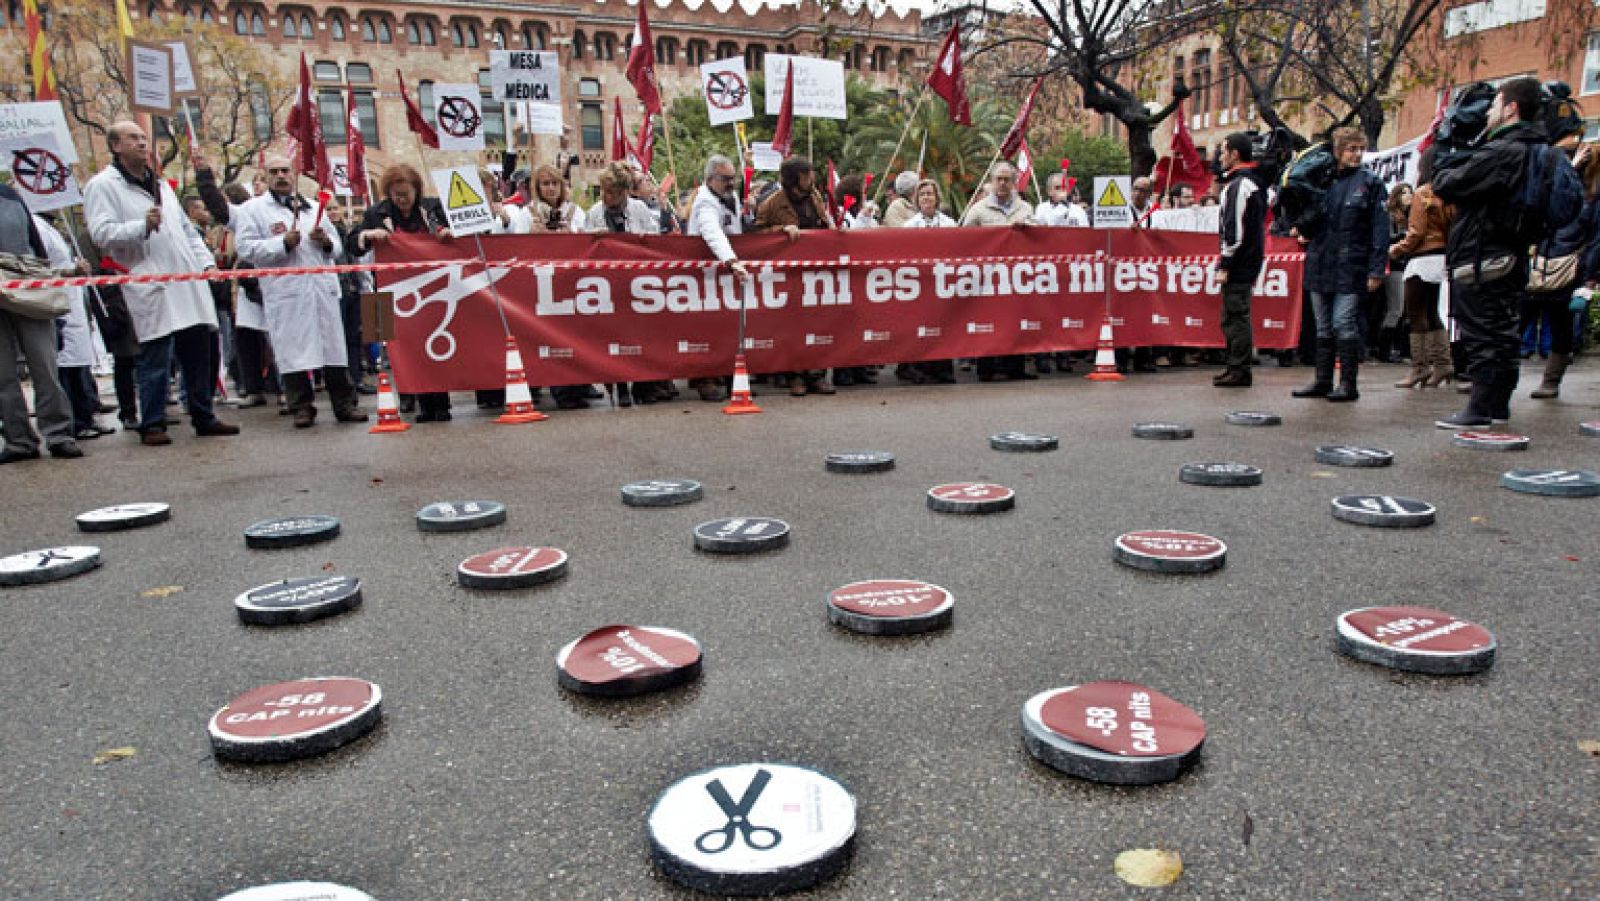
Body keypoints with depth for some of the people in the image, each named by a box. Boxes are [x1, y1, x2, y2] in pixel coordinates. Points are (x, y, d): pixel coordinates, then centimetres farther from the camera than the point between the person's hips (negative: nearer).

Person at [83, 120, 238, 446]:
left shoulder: (160, 184, 24)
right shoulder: (102, 185, 1)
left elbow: (187, 230, 26)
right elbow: (101, 233, -10)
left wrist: (206, 261, 13)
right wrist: (142, 226, -23)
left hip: (188, 283, 6)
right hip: (150, 288, -6)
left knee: (198, 352, 7)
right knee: (155, 358, -4)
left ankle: (203, 417, 15)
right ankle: (152, 425, 5)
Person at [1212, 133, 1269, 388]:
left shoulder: (1237, 185, -14)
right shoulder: (1255, 181, 18)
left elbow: (1235, 229, -20)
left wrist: (1225, 265, -17)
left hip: (1238, 263, -10)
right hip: (1251, 261, 10)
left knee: (1235, 316, -7)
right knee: (1236, 316, 15)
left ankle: (1239, 371, -4)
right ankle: (1237, 367, 20)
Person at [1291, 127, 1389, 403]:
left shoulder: (1370, 183, 0)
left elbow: (1380, 229, -5)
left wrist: (1377, 269, -12)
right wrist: (1306, 232, 5)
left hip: (1350, 269, -5)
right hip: (1320, 266, 5)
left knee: (1344, 325, -8)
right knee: (1324, 327, 11)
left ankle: (1348, 384, -1)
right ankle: (1322, 380, 18)